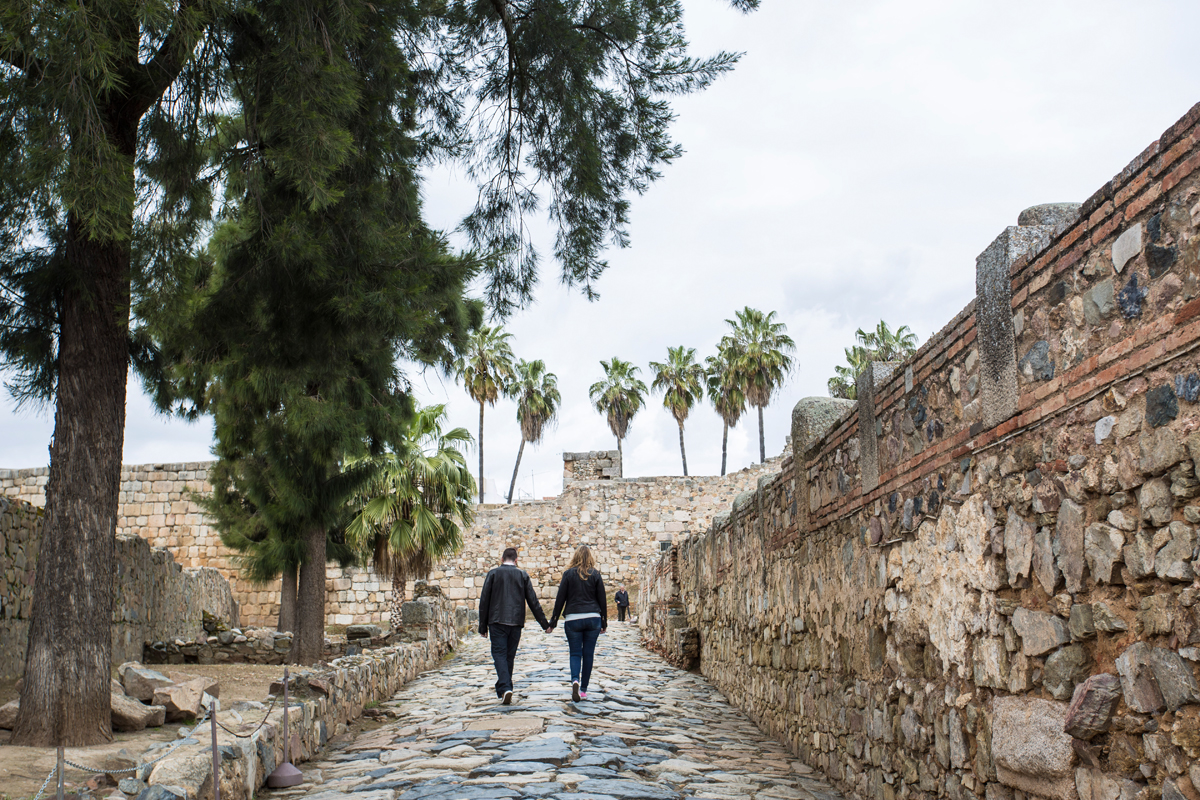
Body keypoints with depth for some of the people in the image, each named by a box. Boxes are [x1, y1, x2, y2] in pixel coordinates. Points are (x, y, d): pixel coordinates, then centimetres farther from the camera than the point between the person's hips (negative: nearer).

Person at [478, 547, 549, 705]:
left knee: (499, 654, -3)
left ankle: (505, 688, -21)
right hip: (516, 622, 2)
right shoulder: (523, 575, 7)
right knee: (510, 656, 12)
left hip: (497, 621, -2)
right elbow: (533, 601, 5)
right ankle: (502, 689, 19)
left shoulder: (493, 574, 3)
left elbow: (484, 601, 0)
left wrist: (483, 626, 5)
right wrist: (544, 624, 10)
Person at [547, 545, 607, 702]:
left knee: (575, 653, 5)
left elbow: (560, 599, 0)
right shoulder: (595, 574, 3)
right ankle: (584, 690, 10)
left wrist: (553, 620, 7)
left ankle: (575, 680, -21)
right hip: (593, 618, 1)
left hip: (573, 619, -1)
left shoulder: (569, 574, 0)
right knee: (588, 654, 8)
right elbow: (602, 599, 5)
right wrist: (604, 621, 14)